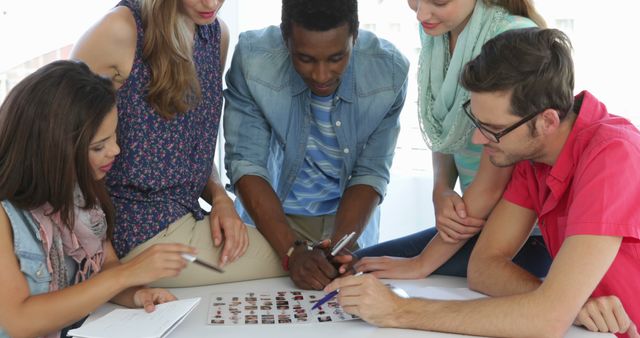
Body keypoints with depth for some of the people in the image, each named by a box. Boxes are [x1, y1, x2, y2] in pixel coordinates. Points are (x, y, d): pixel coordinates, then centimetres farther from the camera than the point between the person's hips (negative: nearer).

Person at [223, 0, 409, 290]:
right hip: (270, 212, 0)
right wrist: (292, 251, -32)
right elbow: (245, 162, -22)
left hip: (350, 217, 1)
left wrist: (334, 249, -28)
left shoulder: (389, 71, -22)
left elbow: (371, 173, -15)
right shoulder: (252, 58, -24)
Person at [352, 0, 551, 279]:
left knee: (361, 275, -16)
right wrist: (441, 192, -10)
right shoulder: (433, 31, 0)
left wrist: (422, 265, -13)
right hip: (474, 222, 7)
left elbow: (493, 182, -21)